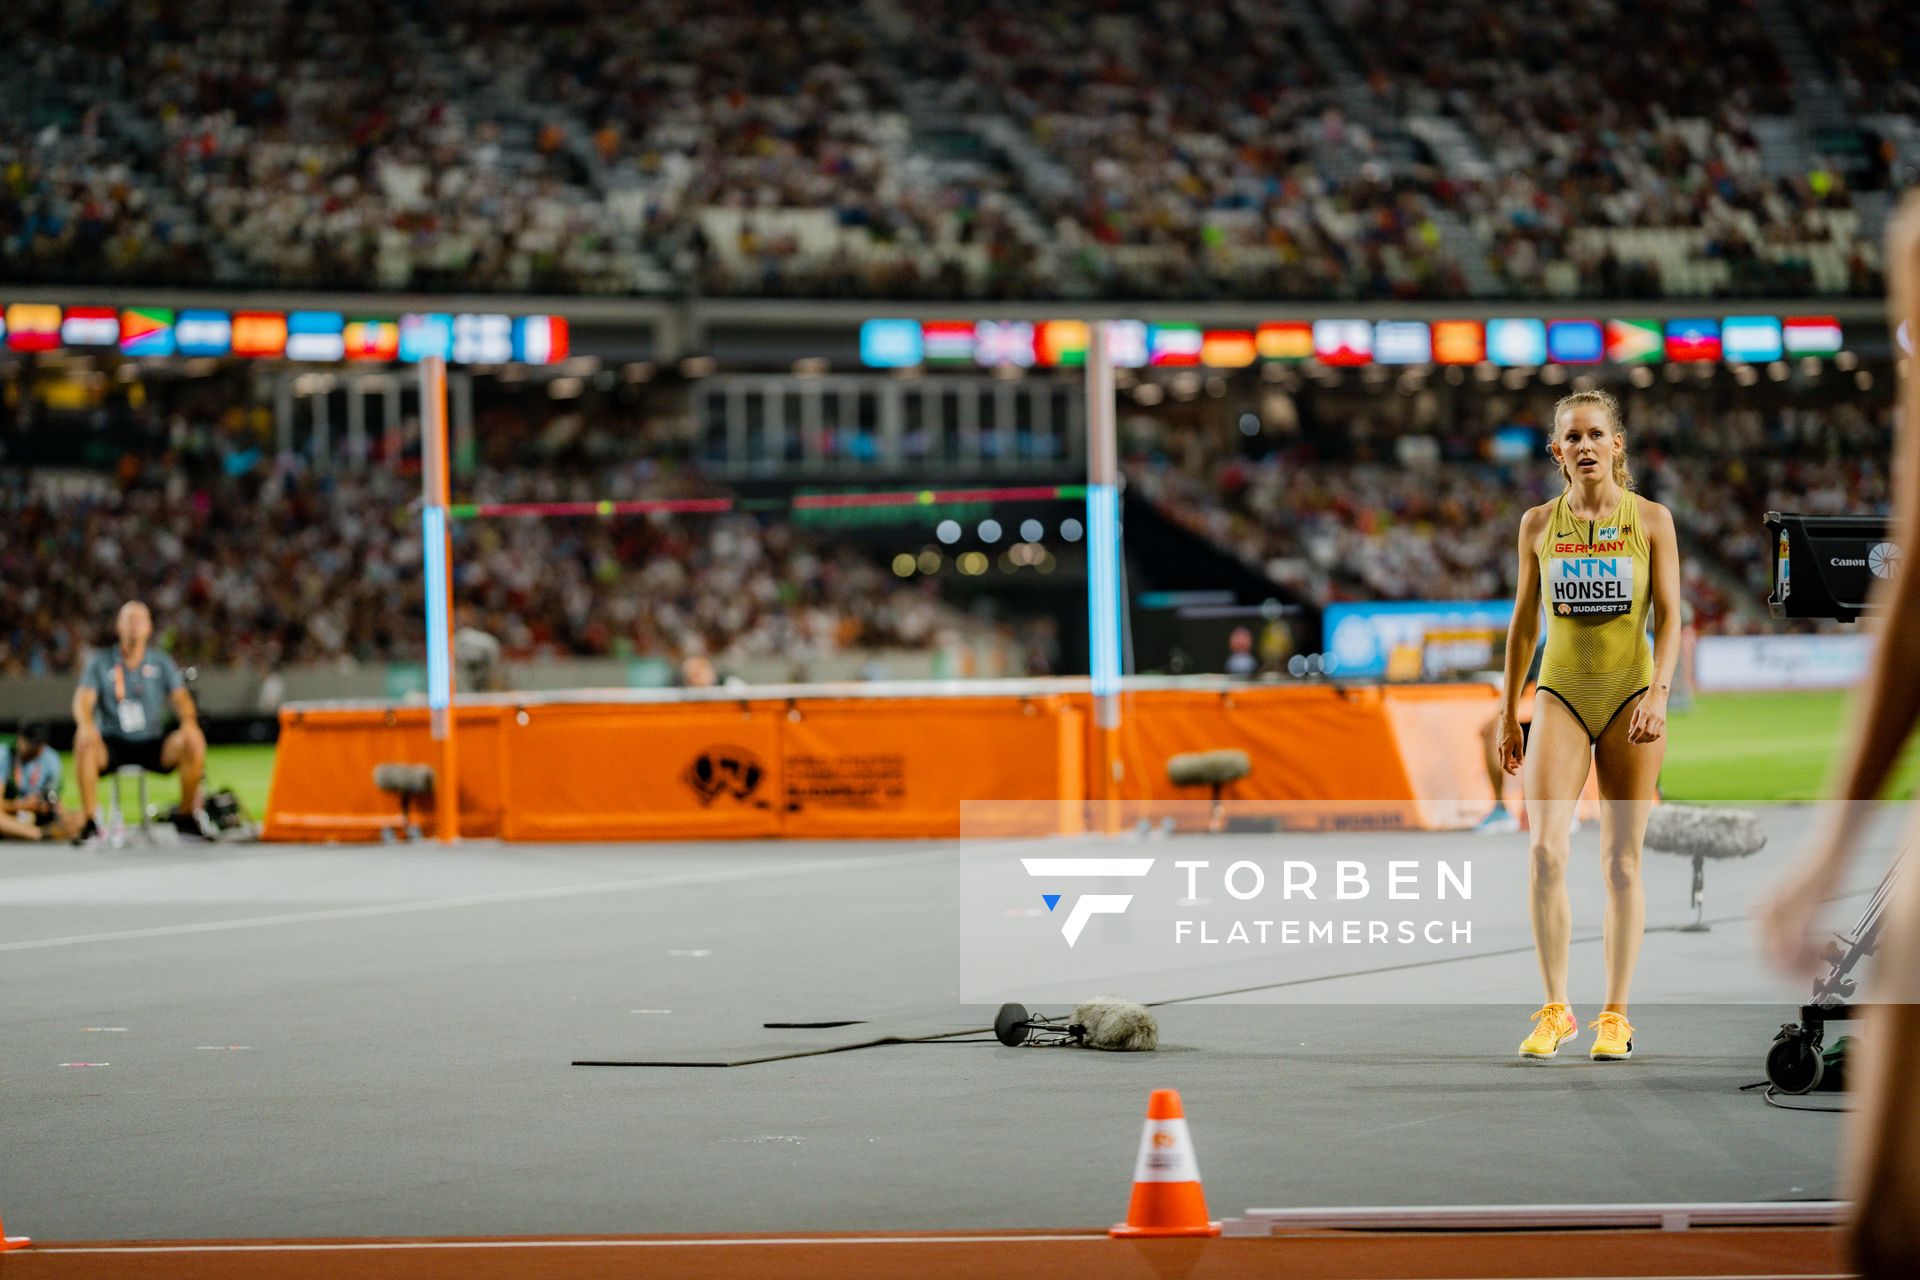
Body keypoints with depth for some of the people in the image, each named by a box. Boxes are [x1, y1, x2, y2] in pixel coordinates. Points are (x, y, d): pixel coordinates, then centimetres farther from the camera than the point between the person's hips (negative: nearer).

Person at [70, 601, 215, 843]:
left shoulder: (162, 662, 9)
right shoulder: (101, 662, 3)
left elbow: (180, 697, -1)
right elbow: (83, 700, -9)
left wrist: (189, 721, -25)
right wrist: (85, 724, -33)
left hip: (153, 745, 1)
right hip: (113, 745, -1)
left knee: (194, 742, -26)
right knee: (83, 742, -34)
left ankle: (189, 812, -6)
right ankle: (91, 820, -29)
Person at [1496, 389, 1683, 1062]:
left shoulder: (1650, 520, 1)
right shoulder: (1539, 524, 6)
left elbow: (1669, 615, -2)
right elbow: (1524, 622, 13)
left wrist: (1658, 692, -16)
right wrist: (1509, 714, 12)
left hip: (1630, 694, -1)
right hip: (1561, 695, 1)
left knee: (1622, 863, 1)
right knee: (1545, 852, -14)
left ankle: (1615, 1016, 8)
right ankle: (1555, 1009, -7)